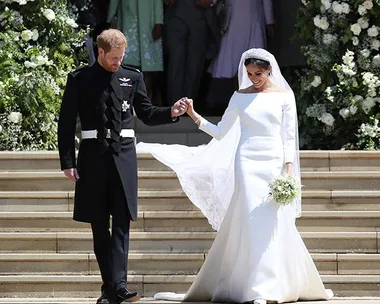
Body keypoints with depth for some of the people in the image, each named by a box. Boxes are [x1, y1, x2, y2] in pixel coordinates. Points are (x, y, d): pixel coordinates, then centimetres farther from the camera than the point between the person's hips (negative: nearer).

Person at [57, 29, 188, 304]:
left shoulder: (132, 77, 8)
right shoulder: (79, 79, 2)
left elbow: (147, 114, 15)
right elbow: (66, 123, 2)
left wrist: (171, 113, -5)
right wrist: (67, 162, -3)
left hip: (123, 156, 1)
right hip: (93, 155, -1)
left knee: (122, 224, -9)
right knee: (99, 226, 5)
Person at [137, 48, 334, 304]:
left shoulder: (284, 96, 5)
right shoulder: (241, 97, 8)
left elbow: (289, 136, 4)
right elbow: (221, 133, 9)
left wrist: (289, 170, -4)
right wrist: (195, 116, -2)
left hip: (274, 163, 0)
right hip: (248, 162, 0)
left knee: (274, 223, -5)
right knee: (252, 222, -8)